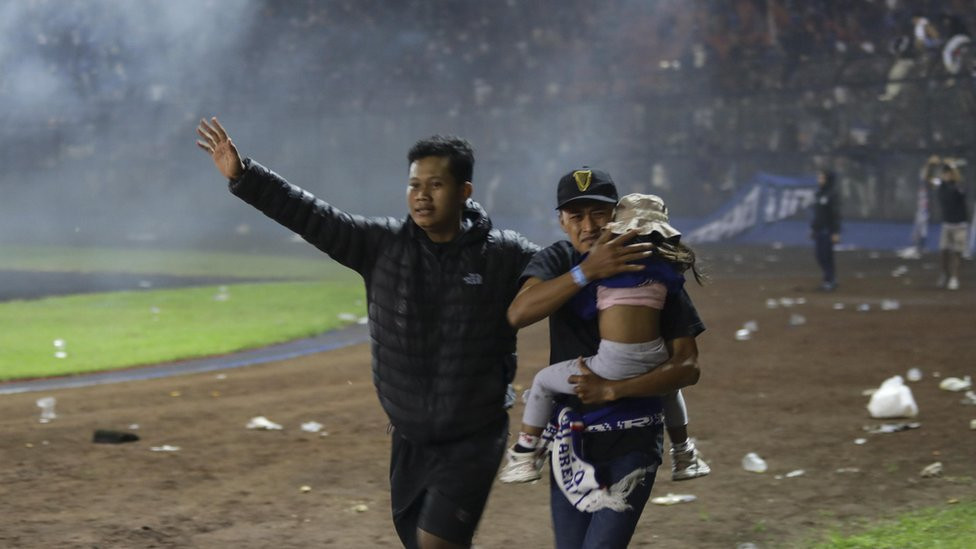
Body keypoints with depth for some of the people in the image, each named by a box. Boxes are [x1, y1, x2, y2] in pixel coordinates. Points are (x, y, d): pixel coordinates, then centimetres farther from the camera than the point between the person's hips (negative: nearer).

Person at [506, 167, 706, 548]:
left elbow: (688, 367, -11)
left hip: (633, 441, -3)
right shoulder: (557, 261, 0)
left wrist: (612, 389, -21)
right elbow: (519, 313, -22)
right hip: (570, 439, 3)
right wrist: (587, 270, -32)